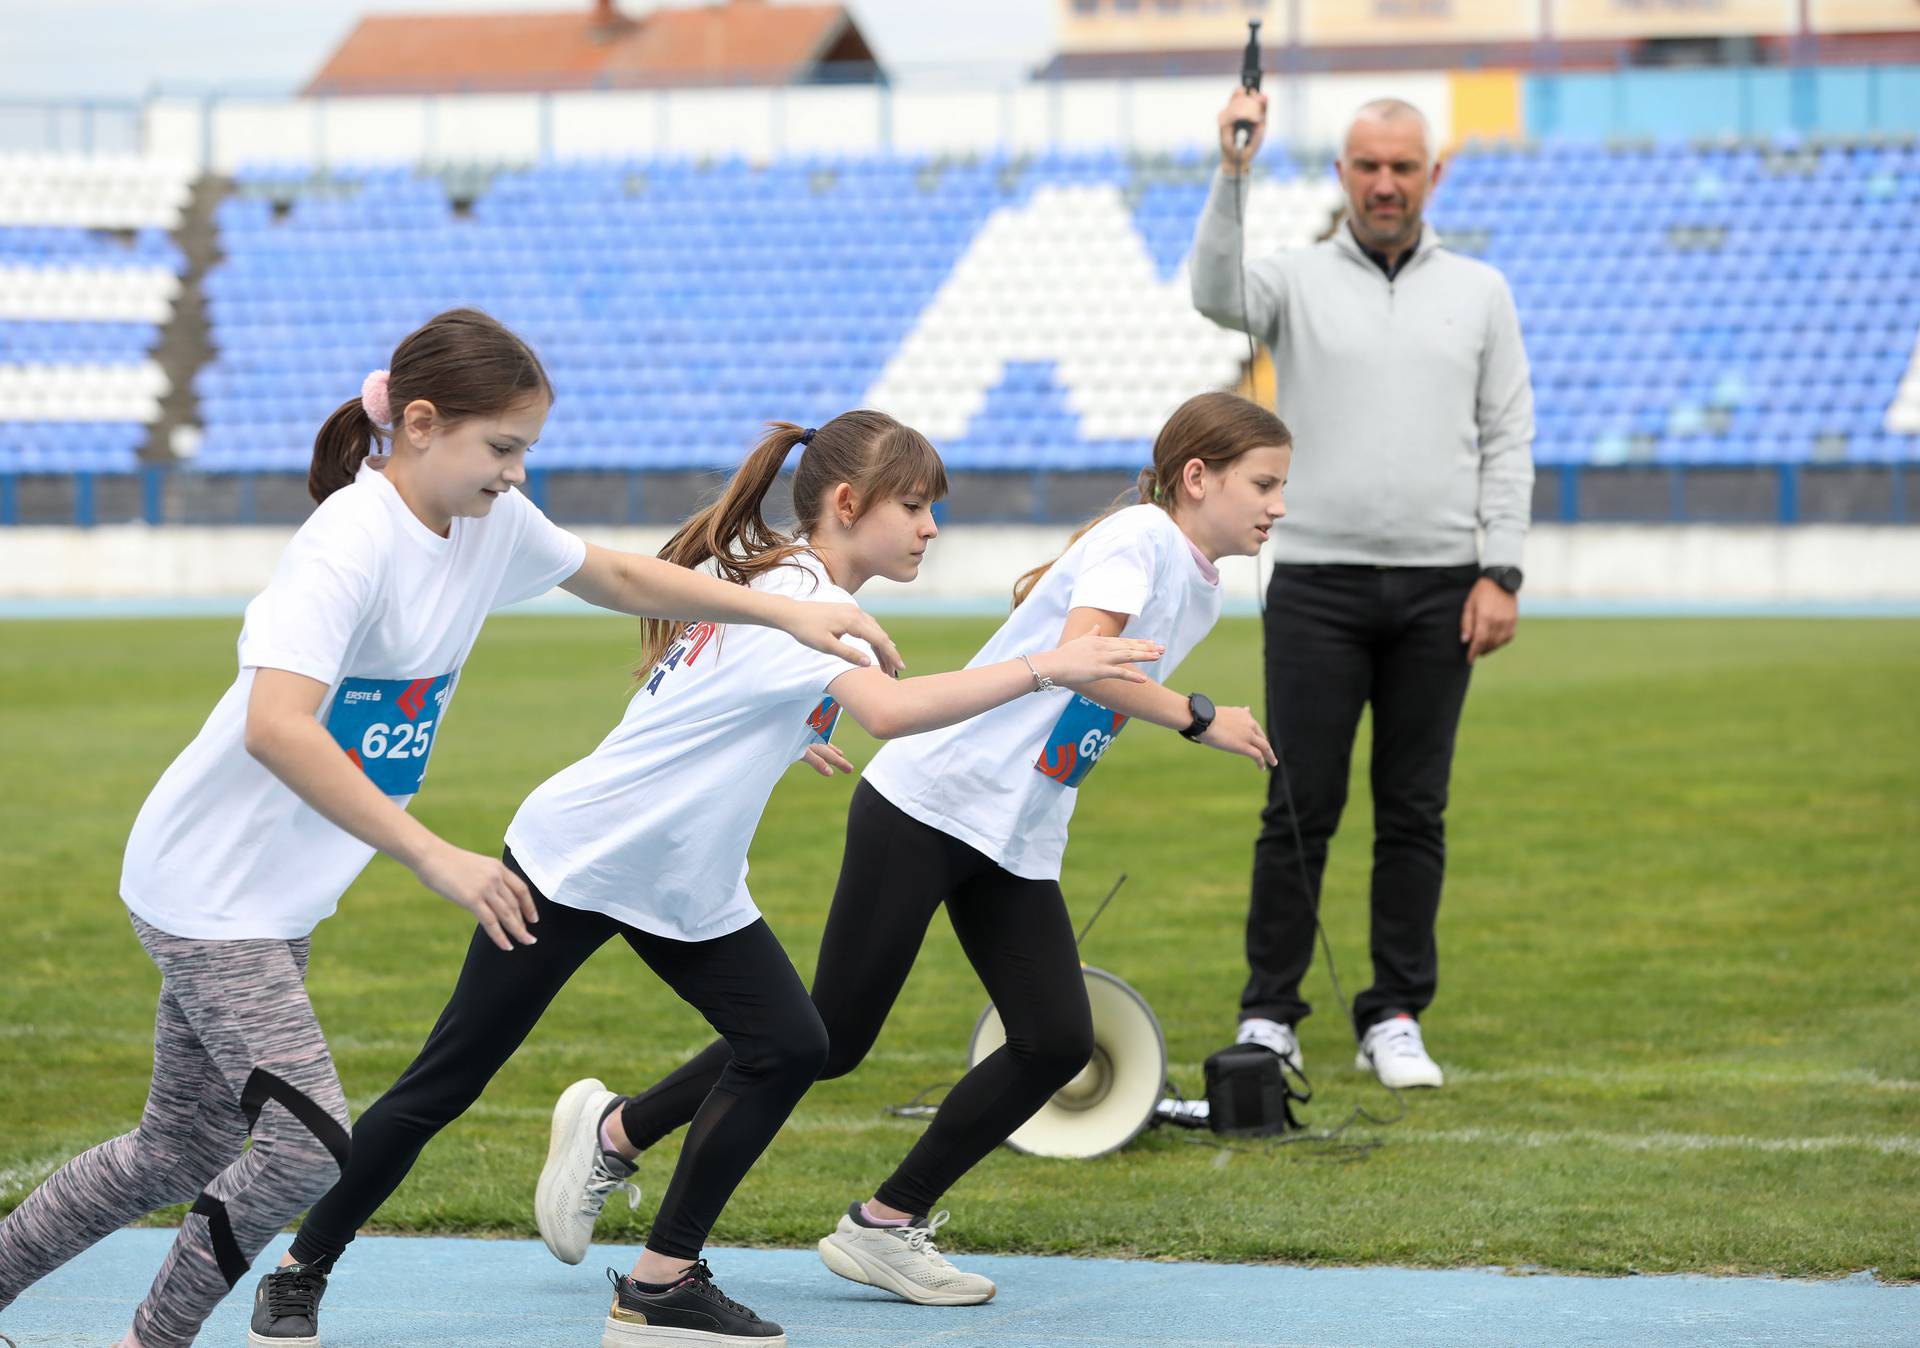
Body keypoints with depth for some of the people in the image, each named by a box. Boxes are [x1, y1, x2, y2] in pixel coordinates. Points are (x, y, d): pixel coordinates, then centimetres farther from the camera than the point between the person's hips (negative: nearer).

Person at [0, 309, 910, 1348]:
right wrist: (439, 860, -37)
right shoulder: (352, 540, -25)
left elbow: (617, 577, 20)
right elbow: (277, 728, -36)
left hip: (282, 901, 9)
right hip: (210, 885, -9)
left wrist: (784, 611, 10)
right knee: (306, 1146, -15)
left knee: (185, 1151, 15)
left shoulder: (490, 521, 1)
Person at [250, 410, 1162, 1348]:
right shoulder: (799, 600, -24)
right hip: (576, 859, -9)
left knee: (787, 1045, -7)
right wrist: (1042, 668, -41)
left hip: (687, 884, 9)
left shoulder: (783, 585, 6)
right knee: (446, 1084, -2)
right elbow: (890, 712, -42)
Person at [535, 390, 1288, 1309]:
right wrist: (1201, 719, -23)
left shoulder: (1200, 592, 14)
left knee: (1057, 1041, -6)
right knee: (830, 1037, -6)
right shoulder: (1139, 538, -13)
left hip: (1018, 844, 9)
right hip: (930, 802, -9)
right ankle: (615, 1130, 12)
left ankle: (886, 1226, 5)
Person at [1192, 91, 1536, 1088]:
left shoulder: (1479, 293, 9)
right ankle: (1269, 1016, 7)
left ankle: (1396, 1019, 12)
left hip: (1439, 591, 2)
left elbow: (1507, 440, 6)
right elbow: (1217, 294, -20)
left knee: (1415, 812, 5)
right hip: (1318, 583, -2)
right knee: (1300, 808, -1)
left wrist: (1501, 574, -3)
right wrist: (1233, 174, -33)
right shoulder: (1298, 280, 3)